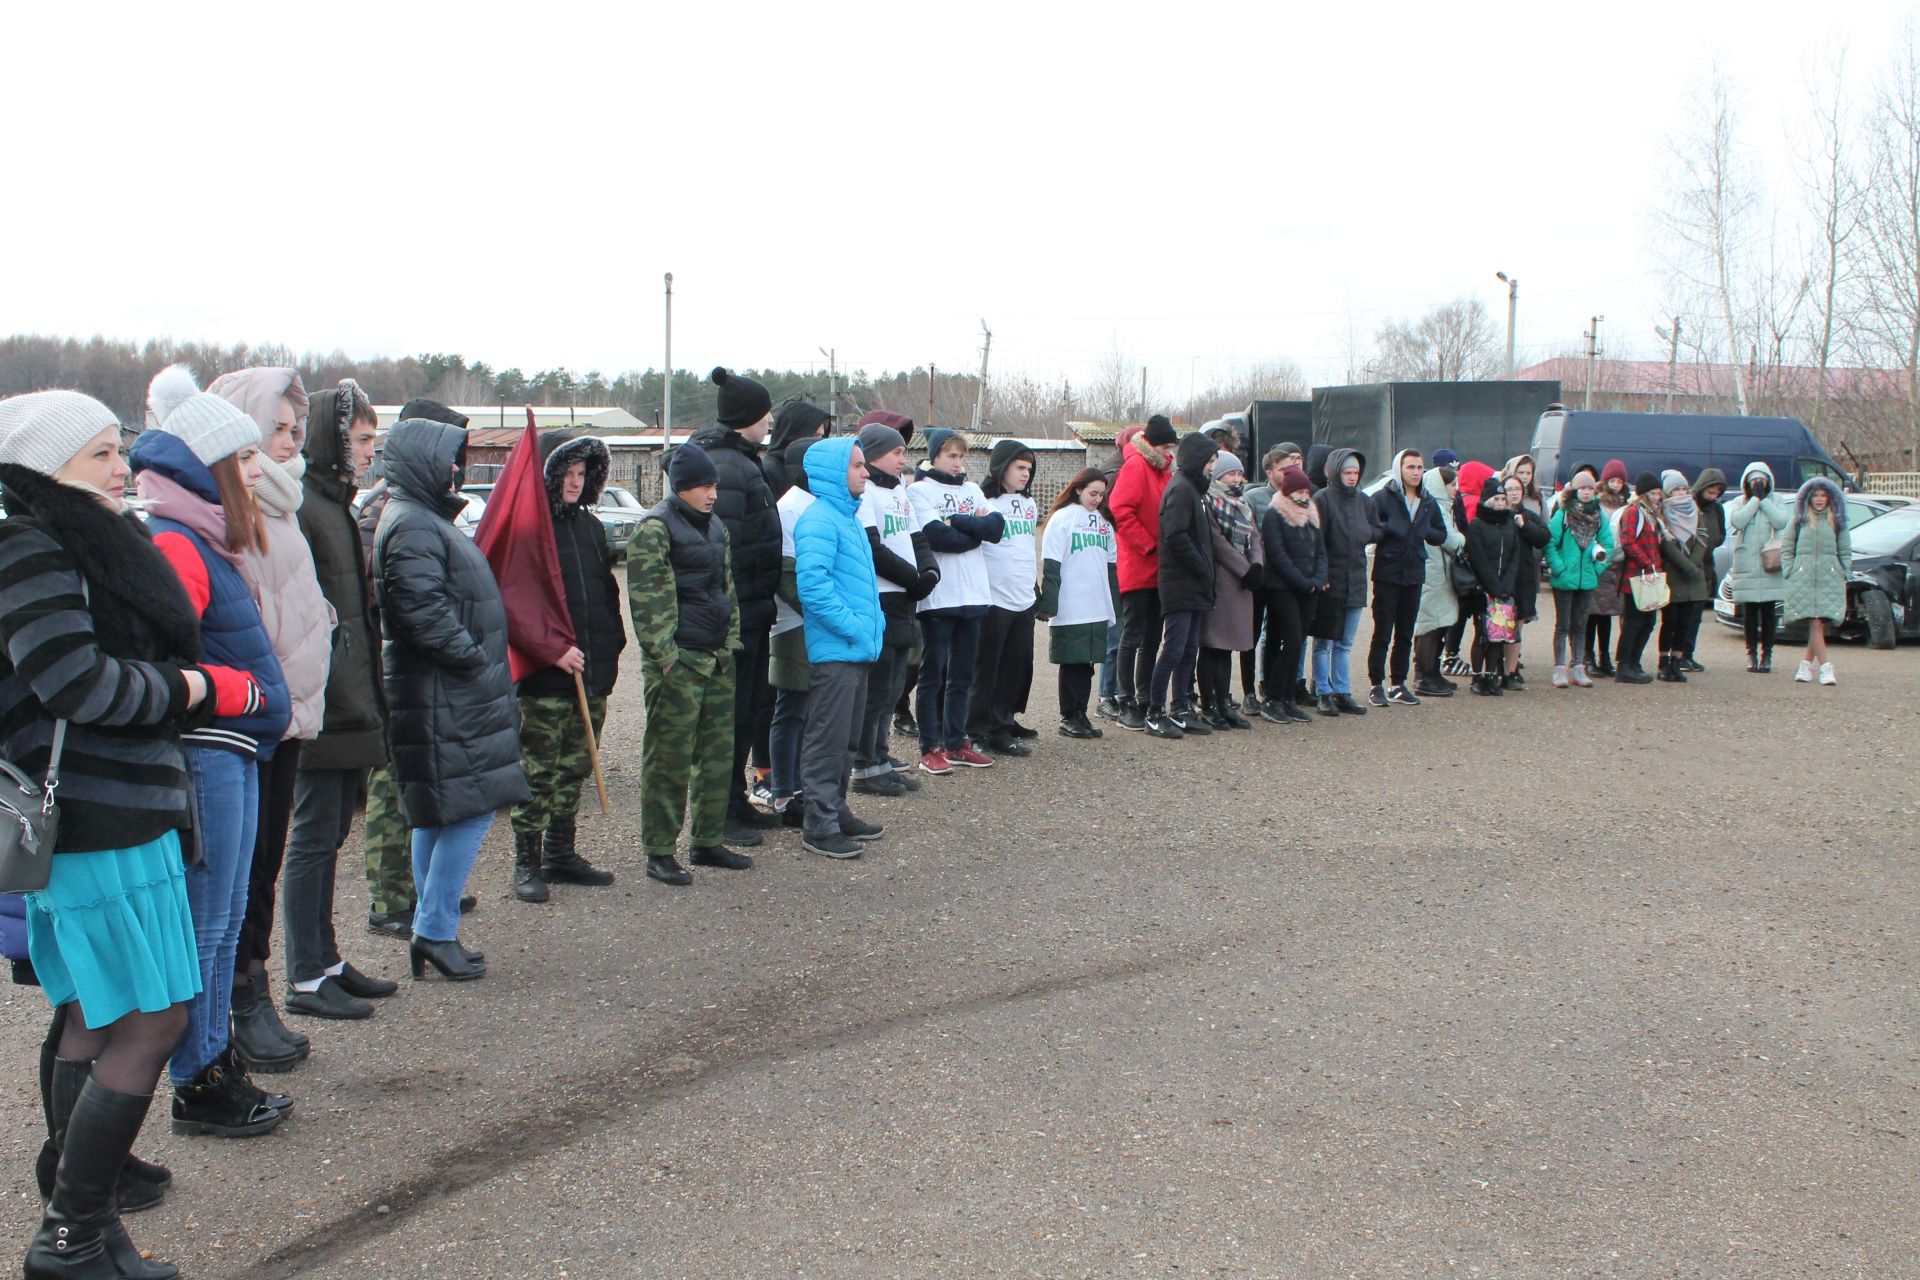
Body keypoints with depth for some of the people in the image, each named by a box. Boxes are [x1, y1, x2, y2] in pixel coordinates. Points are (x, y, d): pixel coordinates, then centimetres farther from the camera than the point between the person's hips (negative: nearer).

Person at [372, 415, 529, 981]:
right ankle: (435, 931, -2)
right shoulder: (412, 527, -15)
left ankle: (432, 933, 20)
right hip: (443, 698, -11)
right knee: (471, 806, -8)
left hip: (451, 695, 11)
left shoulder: (426, 520, 19)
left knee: (437, 816, 13)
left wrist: (486, 667, 16)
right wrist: (477, 660, -17)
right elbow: (425, 614, -24)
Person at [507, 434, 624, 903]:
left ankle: (561, 853, 23)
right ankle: (527, 862, 5)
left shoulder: (589, 526, 15)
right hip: (544, 676, -7)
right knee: (537, 772, -3)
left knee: (575, 769, 13)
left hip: (591, 671, 7)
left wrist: (611, 645, 12)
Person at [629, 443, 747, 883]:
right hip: (678, 661, -8)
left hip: (717, 659, 8)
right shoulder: (655, 528, -9)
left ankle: (708, 842, 22)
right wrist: (665, 656, -18)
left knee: (718, 752, 11)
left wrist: (731, 644, 15)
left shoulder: (714, 526, 16)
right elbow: (650, 599, -14)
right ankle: (659, 852, 5)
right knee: (669, 757, -3)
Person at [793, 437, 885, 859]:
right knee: (828, 739, -3)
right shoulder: (818, 520, -15)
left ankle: (836, 810, 28)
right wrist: (854, 626, -20)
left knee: (847, 738, 17)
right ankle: (819, 825, 4)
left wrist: (872, 620, 12)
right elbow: (812, 584, -25)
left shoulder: (847, 516, 16)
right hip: (833, 650, -10)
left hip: (857, 648, 10)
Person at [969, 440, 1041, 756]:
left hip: (1024, 600, 8)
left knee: (1019, 665, 13)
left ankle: (1005, 719, 26)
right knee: (988, 668, -2)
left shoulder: (1028, 503, 16)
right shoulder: (984, 502, -10)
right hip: (994, 598, -8)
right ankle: (984, 731, 3)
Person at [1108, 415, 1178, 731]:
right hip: (1136, 569, -8)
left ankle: (1145, 701, 21)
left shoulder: (1164, 469, 14)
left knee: (1152, 639, 13)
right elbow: (1121, 511, -20)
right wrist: (1149, 546, -18)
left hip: (1159, 571, 8)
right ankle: (1126, 705, 3)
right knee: (1132, 638, -3)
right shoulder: (1135, 466, -11)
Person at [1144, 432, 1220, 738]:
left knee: (1189, 650, 12)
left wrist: (1204, 571, 10)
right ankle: (1155, 713, -3)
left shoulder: (1192, 488, 19)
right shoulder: (1181, 489, -13)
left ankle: (1181, 710, 18)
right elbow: (1176, 537, -22)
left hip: (1193, 586, 10)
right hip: (1180, 584, -10)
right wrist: (1203, 569, -14)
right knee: (1173, 650, -8)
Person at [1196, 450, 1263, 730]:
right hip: (1219, 579, -8)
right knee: (1212, 645, -5)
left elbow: (1254, 537, 13)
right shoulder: (1208, 502, -7)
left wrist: (1257, 566, -6)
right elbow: (1217, 541, -15)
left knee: (1227, 645, 11)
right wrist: (1246, 570, -14)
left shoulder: (1242, 505, 21)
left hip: (1242, 581, 8)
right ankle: (1208, 707, -1)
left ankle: (1224, 704, 16)